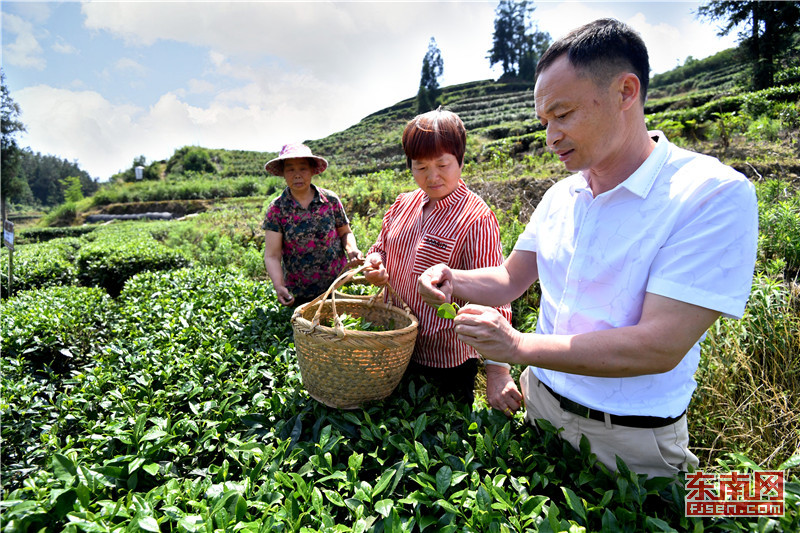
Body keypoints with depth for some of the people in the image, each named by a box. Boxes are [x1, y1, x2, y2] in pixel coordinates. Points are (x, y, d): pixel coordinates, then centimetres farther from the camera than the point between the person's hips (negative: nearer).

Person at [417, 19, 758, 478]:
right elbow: (511, 279, 5)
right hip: (539, 403, 6)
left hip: (628, 439, -5)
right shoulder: (561, 196, 1)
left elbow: (660, 348, -26)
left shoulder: (714, 195, -20)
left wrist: (519, 346, -27)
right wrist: (451, 279, -14)